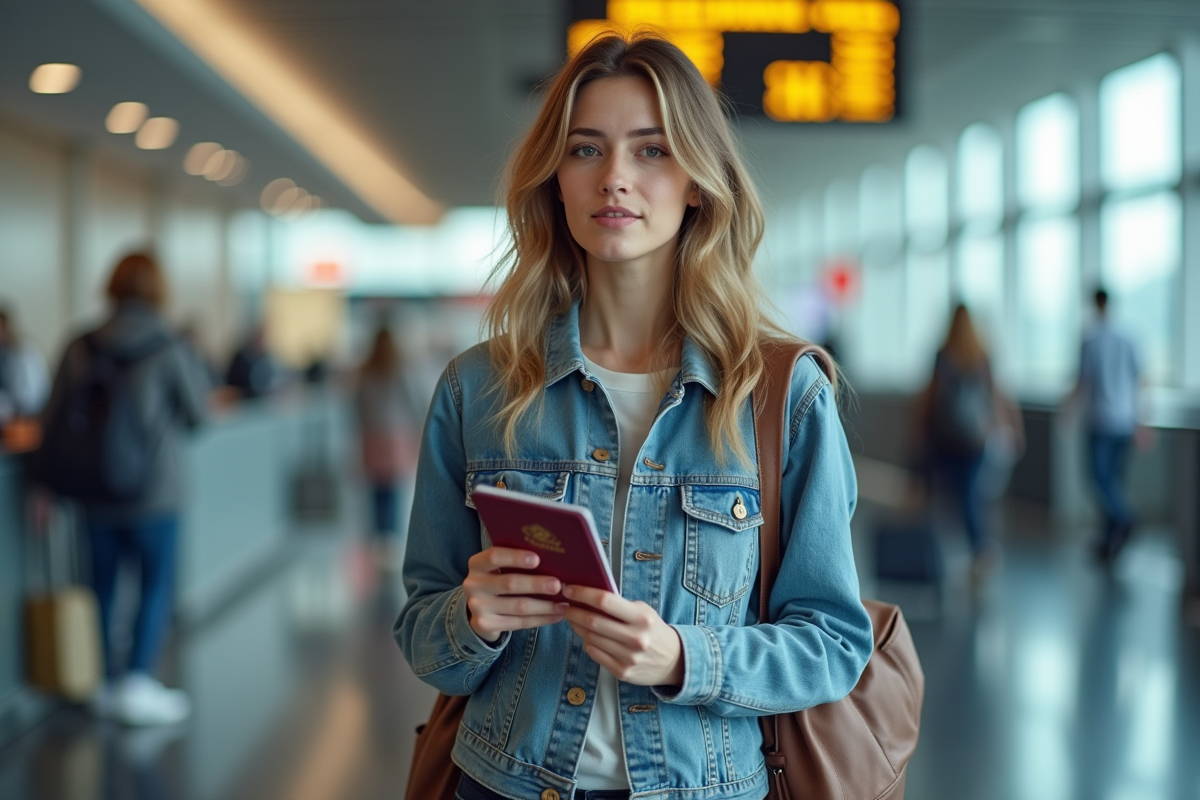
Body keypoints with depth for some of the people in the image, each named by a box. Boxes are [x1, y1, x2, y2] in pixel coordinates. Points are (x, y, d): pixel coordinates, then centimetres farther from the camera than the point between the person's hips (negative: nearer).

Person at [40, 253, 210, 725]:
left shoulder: (80, 349, -1)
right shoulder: (170, 350, -12)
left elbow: (53, 419, 2)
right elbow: (198, 412, -1)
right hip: (154, 491, -4)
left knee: (104, 585, 14)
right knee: (157, 585, 7)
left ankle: (110, 683, 22)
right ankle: (137, 684, 1)